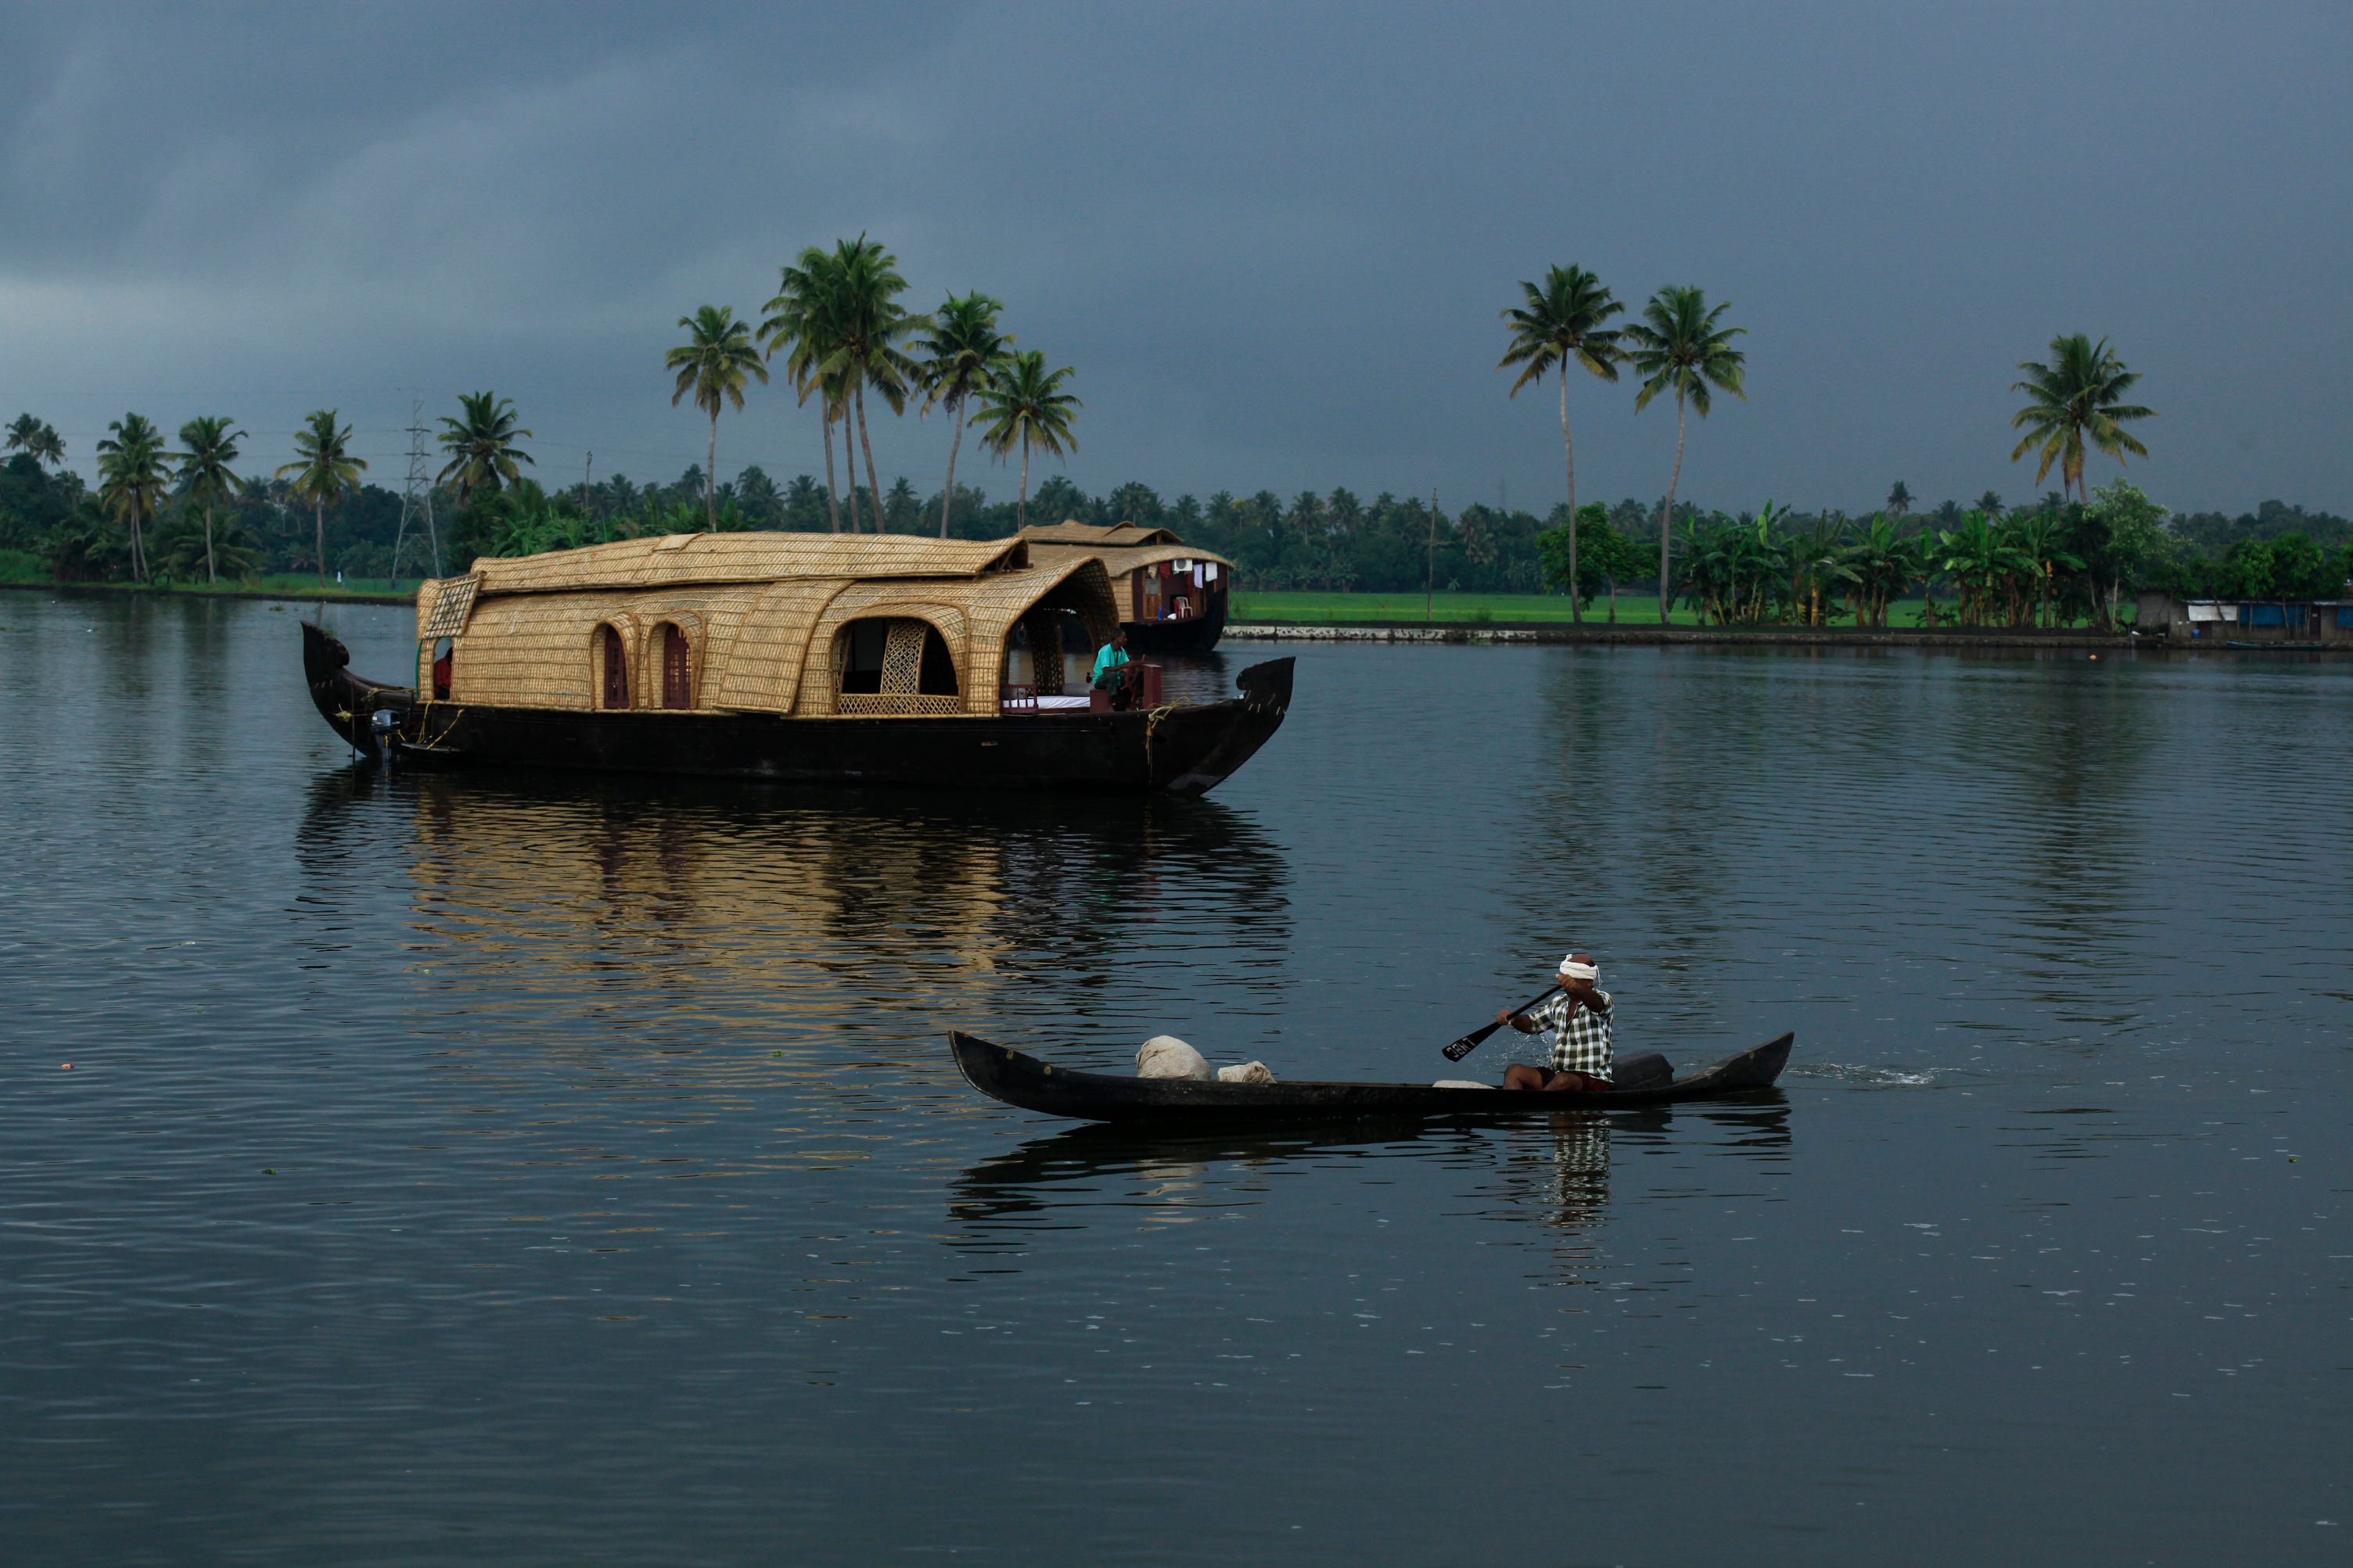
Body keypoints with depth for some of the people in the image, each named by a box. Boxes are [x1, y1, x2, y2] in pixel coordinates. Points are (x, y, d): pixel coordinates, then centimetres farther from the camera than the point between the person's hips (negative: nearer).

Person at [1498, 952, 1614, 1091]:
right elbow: (1532, 1024, 24)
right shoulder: (1560, 1003, 15)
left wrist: (1576, 988, -54)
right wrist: (1512, 1018, 0)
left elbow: (1597, 1004, -31)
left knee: (1564, 1080, -38)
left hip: (1592, 1081, -7)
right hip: (1557, 1074, 7)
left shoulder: (1602, 998, -6)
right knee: (1514, 1071, -15)